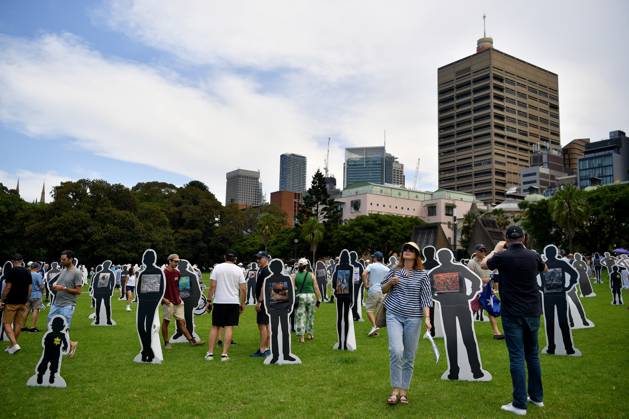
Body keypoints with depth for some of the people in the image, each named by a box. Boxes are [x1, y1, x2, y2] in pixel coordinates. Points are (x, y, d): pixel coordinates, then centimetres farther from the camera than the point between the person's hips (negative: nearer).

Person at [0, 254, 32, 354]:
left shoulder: (11, 272, -11)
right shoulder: (27, 273, 7)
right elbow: (30, 288, 9)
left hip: (11, 302, -6)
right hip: (23, 302, 6)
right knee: (18, 324, 10)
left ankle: (14, 344, -11)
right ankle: (12, 346, 19)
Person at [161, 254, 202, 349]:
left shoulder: (177, 273, 10)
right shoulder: (163, 273, -11)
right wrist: (163, 299, -14)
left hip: (177, 301, 6)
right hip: (168, 302, -6)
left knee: (181, 322, 7)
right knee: (165, 322, 6)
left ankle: (191, 340, 6)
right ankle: (166, 343, 17)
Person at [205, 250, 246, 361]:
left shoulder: (217, 267, 0)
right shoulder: (239, 270, 1)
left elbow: (212, 286, -4)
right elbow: (243, 289, -2)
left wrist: (209, 301, 2)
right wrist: (242, 303, 8)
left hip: (218, 302, 1)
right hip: (233, 302, 0)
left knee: (215, 327, 10)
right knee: (229, 327, 3)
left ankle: (210, 353, 9)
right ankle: (224, 353, 1)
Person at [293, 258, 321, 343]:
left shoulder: (295, 275, -1)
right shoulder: (311, 275, -2)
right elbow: (316, 288, -2)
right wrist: (319, 299, 5)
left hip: (299, 297, 0)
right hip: (310, 296, 1)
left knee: (300, 317, 5)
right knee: (310, 316, 16)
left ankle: (301, 337, 5)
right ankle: (310, 334, 29)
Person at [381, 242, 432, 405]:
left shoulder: (422, 275, 1)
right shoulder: (394, 271, 6)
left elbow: (425, 298, -1)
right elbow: (383, 290, 16)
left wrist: (427, 318, -12)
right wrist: (390, 282, -5)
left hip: (413, 318, 0)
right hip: (394, 315, 0)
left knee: (409, 356, 5)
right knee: (396, 350, -16)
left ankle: (404, 391, 19)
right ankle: (395, 390, -4)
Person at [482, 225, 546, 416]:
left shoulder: (503, 256, -12)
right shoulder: (533, 255, -2)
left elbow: (483, 264, 9)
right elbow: (544, 268, 23)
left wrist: (496, 249, 23)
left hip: (512, 313, -4)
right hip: (532, 311, 4)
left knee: (517, 357, -2)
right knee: (533, 354, 17)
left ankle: (519, 404, 1)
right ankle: (537, 396, 29)